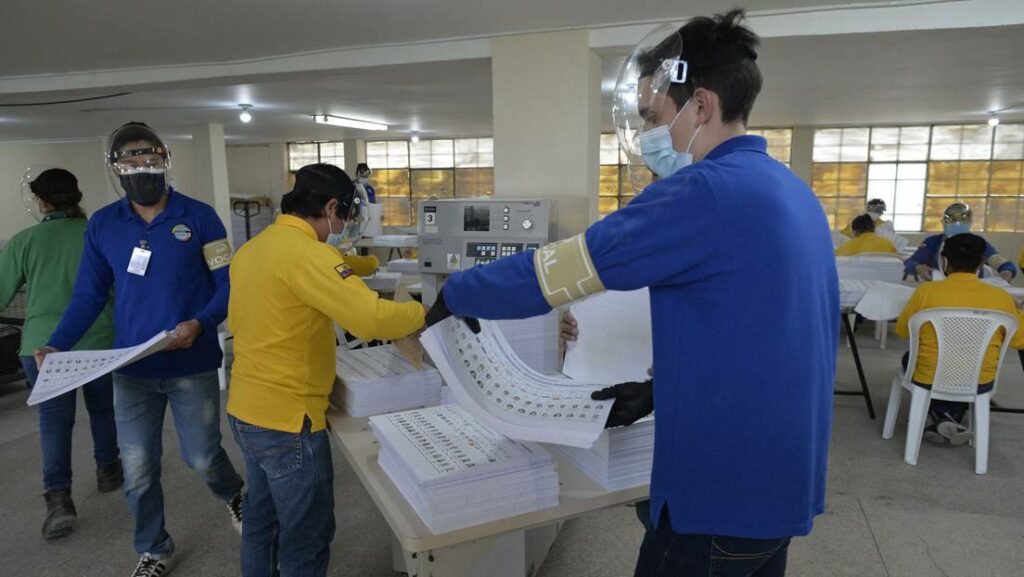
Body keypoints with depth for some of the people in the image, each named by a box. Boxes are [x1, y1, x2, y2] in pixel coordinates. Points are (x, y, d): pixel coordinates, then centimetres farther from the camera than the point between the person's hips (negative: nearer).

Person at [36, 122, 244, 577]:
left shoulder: (198, 216, -8)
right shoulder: (101, 225, 2)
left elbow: (228, 285, -7)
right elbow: (89, 295, 6)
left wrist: (199, 324, -24)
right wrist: (57, 345, -8)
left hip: (192, 366, -3)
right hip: (132, 369, 3)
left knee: (202, 457, 7)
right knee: (137, 470, 9)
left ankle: (232, 492, 43)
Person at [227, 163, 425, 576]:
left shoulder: (252, 248, 7)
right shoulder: (307, 253, -22)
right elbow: (372, 319, -31)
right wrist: (424, 312, -14)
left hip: (245, 410, 9)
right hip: (286, 419, -9)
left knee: (262, 520, 25)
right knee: (306, 539, 8)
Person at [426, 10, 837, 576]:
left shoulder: (706, 193, -23)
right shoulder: (790, 191, 7)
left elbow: (554, 269, -20)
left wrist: (450, 297, -6)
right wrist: (661, 391, 10)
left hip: (724, 493, -9)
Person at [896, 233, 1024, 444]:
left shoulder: (926, 291, -16)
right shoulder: (1000, 297, -12)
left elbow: (902, 331, -2)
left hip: (930, 380, -2)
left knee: (909, 358, 31)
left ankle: (939, 417, 16)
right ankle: (951, 421, 24)